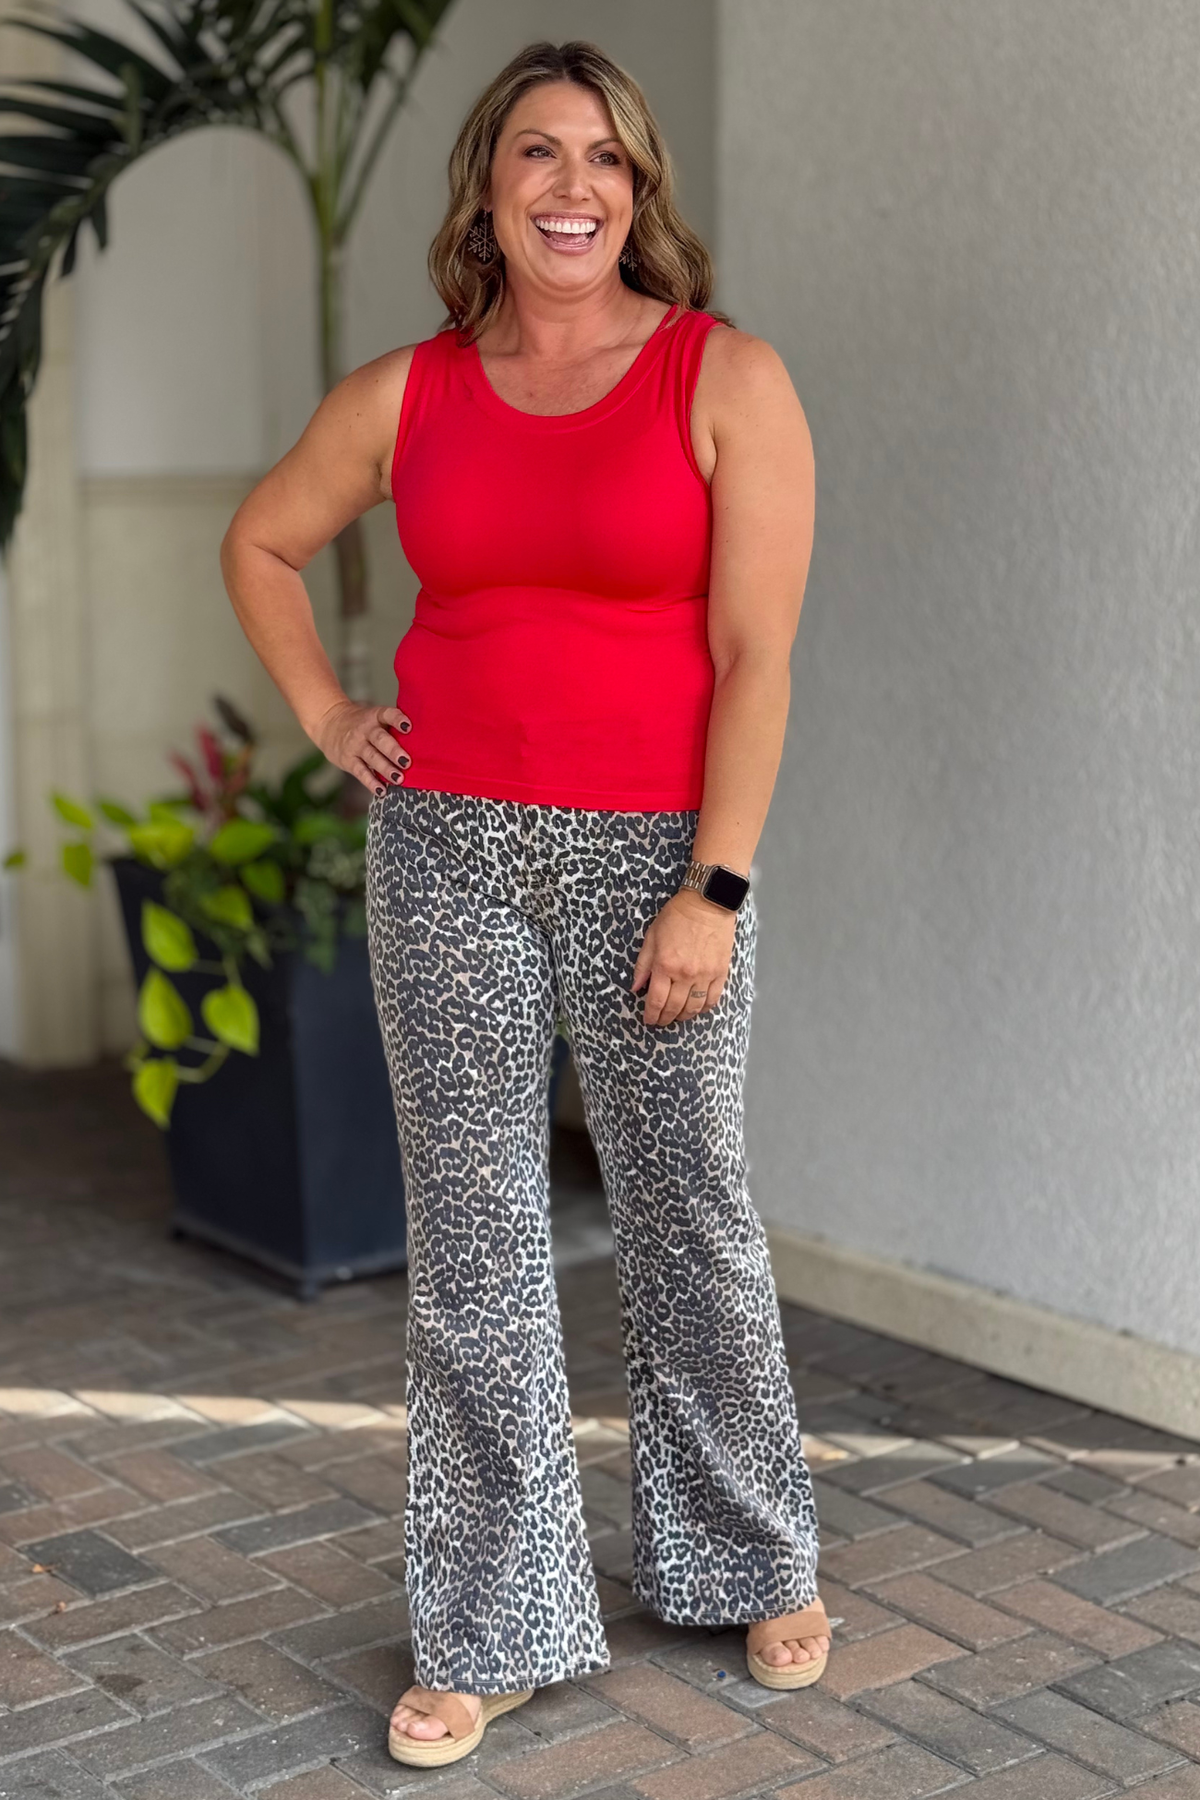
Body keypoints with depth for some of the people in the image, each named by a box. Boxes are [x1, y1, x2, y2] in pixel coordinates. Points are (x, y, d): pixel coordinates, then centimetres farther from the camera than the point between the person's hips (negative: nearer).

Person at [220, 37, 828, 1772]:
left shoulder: (727, 380, -4)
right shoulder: (404, 394, 5)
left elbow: (755, 657, -9)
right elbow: (259, 542, 21)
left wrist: (714, 891, -14)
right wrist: (326, 717, 9)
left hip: (651, 850, -2)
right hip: (446, 847, 3)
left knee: (690, 1219, 9)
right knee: (470, 1238, 6)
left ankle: (760, 1563, 33)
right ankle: (494, 1630, 21)